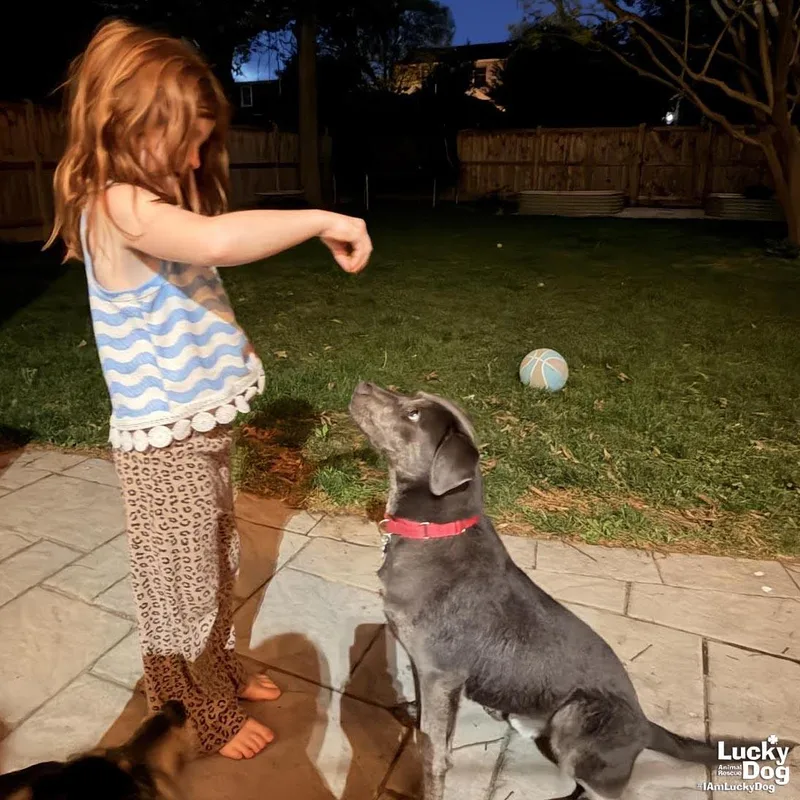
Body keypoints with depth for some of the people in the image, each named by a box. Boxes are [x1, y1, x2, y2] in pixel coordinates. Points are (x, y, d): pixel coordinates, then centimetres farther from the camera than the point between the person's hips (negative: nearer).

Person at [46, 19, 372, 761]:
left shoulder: (154, 204, 10)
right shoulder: (118, 207, -22)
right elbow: (220, 240, -42)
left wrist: (231, 343, 6)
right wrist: (320, 220, -31)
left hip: (200, 428, 9)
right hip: (164, 443, -9)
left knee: (216, 570, 25)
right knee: (185, 583, 12)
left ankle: (221, 672, 49)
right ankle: (209, 718, 37)